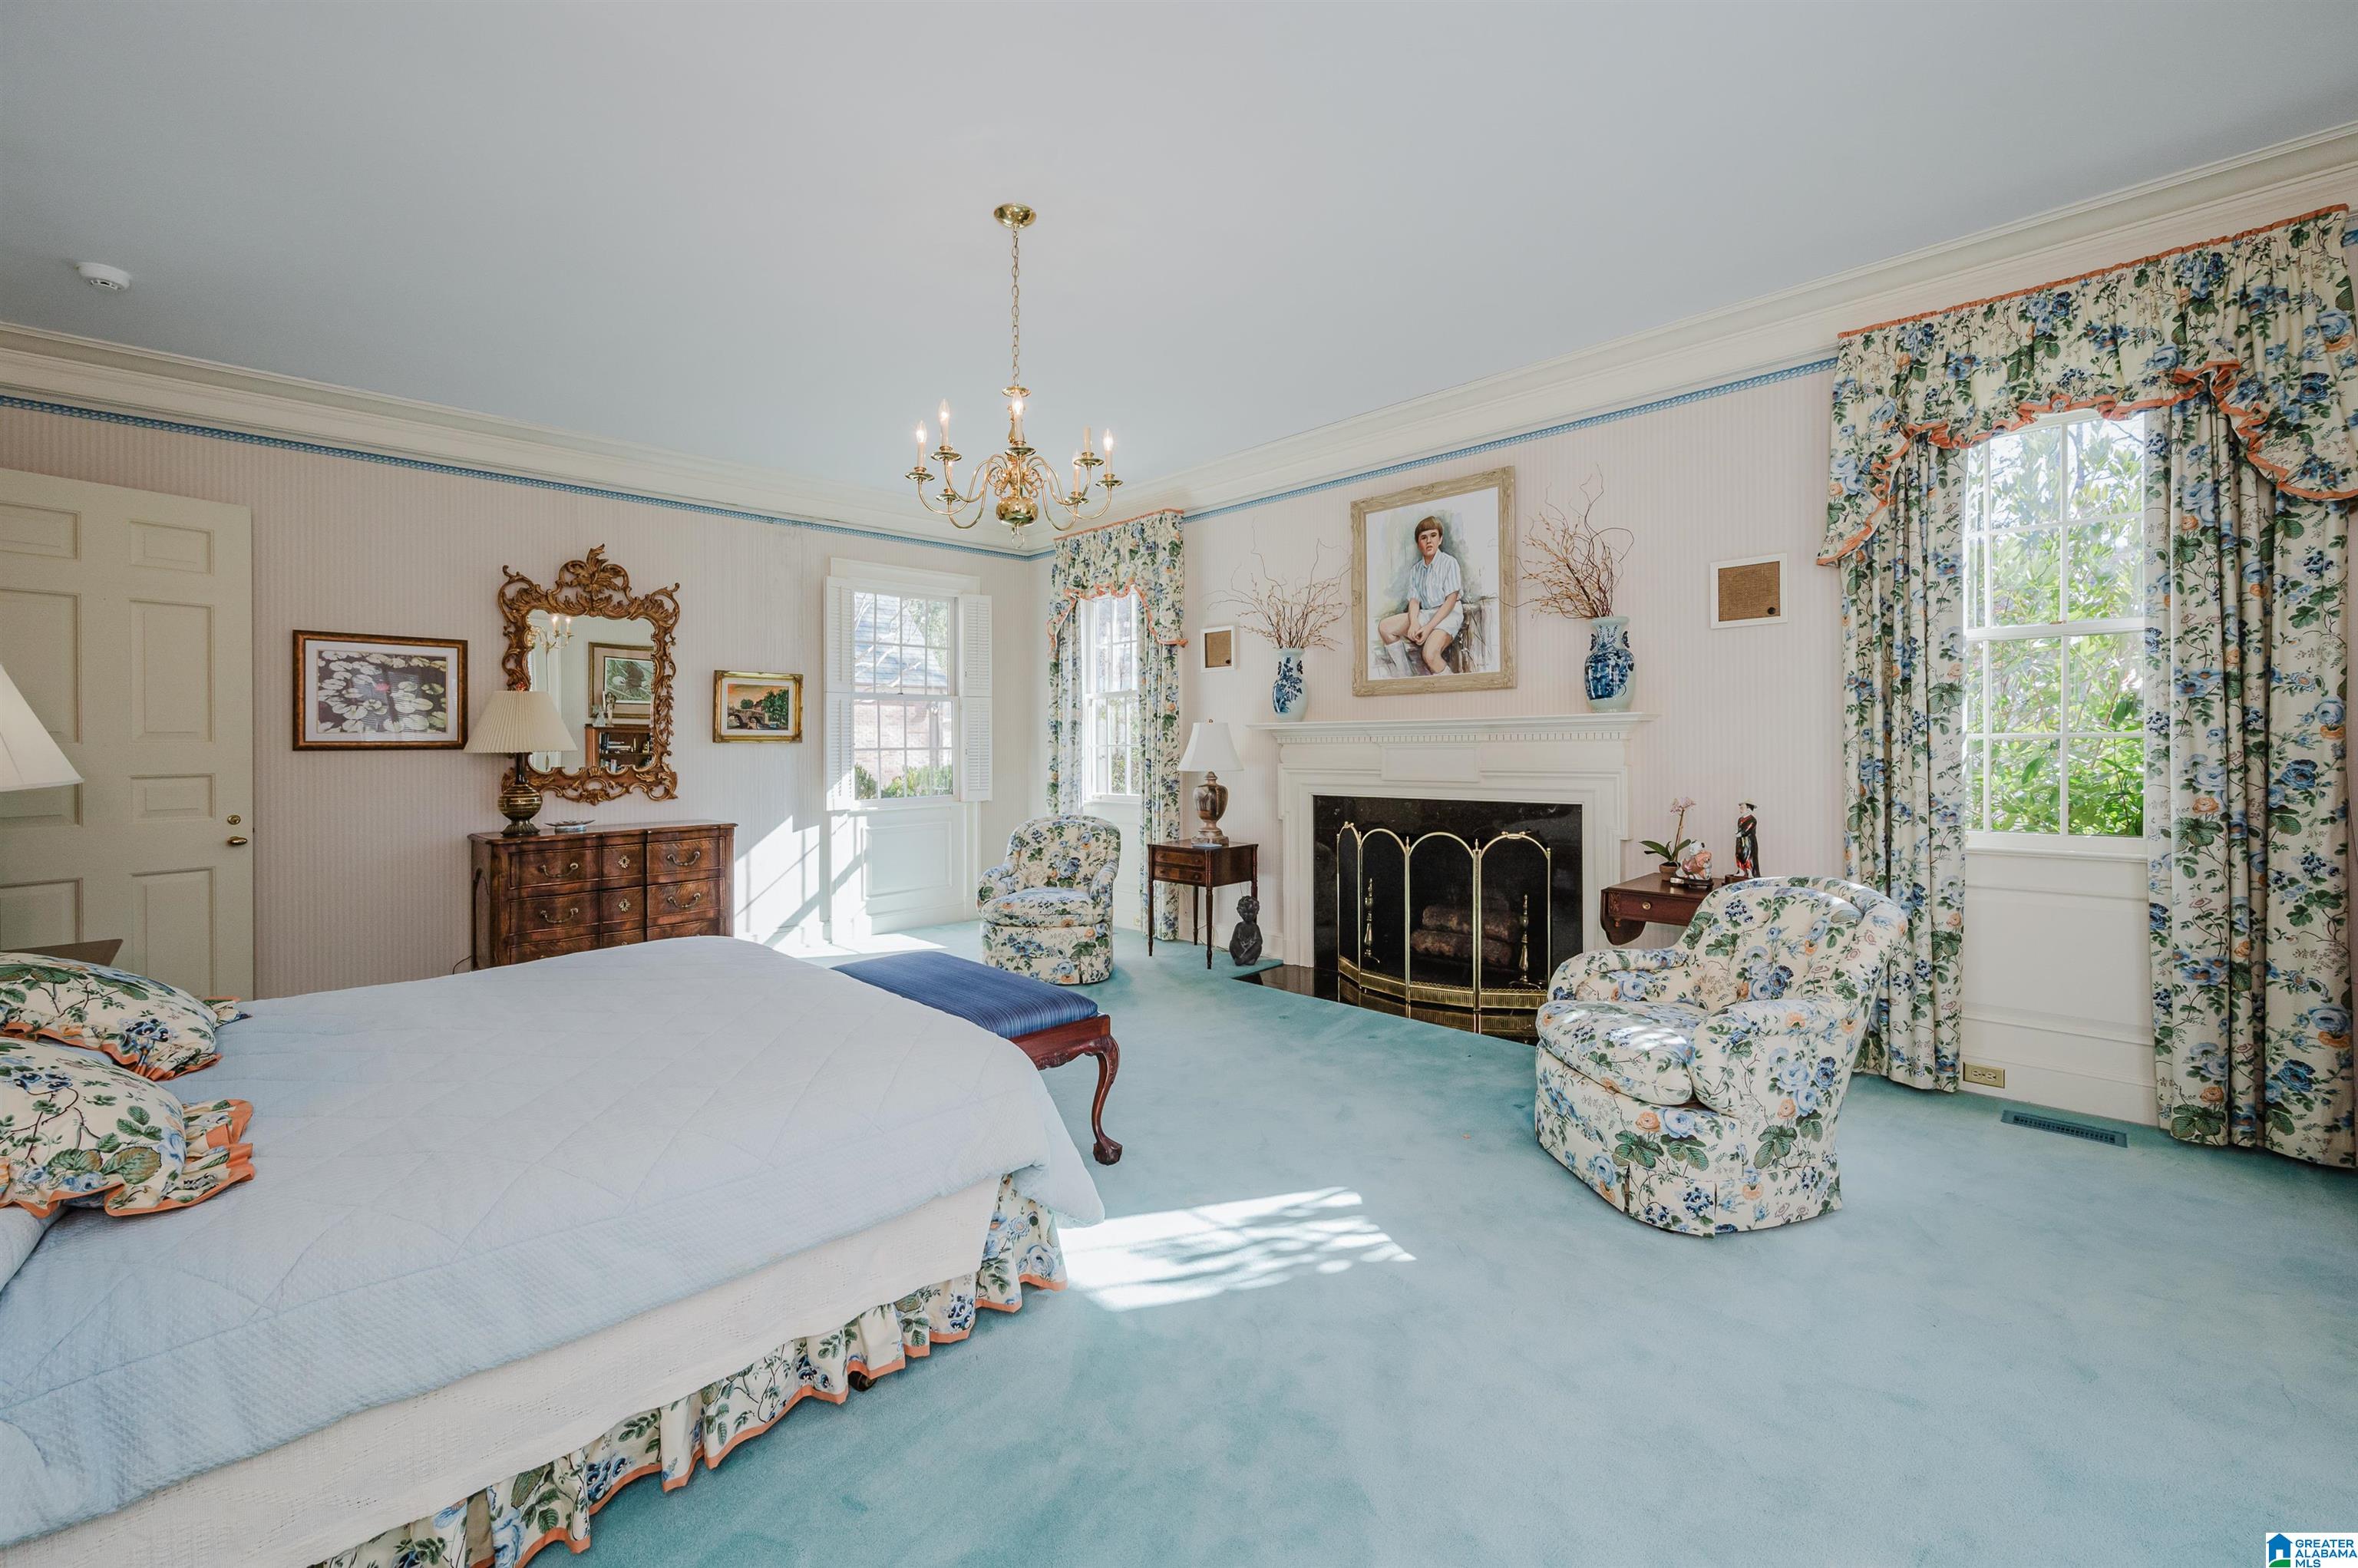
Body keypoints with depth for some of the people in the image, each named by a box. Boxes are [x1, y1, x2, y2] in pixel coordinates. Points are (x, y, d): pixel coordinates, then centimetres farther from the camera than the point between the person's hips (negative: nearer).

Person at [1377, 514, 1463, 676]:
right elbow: (1414, 600, 6)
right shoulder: (1415, 569, 12)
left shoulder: (1449, 562, -5)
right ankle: (1408, 675, -4)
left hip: (1449, 614, -7)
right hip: (1425, 613, 7)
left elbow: (1451, 601, -11)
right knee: (1385, 627, -10)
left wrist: (1429, 627, -20)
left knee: (1430, 653, -33)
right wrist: (1414, 623, -17)